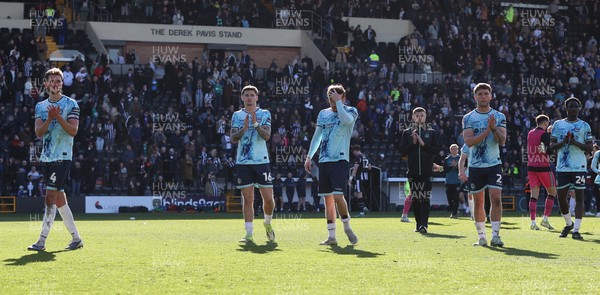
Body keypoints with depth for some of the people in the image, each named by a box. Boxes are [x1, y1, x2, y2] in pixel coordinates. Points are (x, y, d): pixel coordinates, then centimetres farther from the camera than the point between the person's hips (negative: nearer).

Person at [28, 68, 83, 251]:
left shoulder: (71, 104, -2)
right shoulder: (40, 106, 13)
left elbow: (73, 130, -11)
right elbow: (39, 132, 2)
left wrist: (58, 117, -20)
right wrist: (49, 119, -14)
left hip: (62, 157, -6)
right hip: (46, 158, 6)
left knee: (50, 197, -11)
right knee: (59, 198, 8)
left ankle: (42, 241, -11)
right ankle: (76, 238, 17)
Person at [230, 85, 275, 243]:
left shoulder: (264, 114, 6)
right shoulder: (237, 115, 9)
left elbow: (267, 136, -8)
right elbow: (233, 139, -1)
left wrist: (255, 124, -21)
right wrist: (244, 128, -17)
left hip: (262, 161, 0)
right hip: (243, 163, 0)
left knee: (268, 198, -1)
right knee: (248, 199, -2)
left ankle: (267, 223, 27)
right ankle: (249, 234, 0)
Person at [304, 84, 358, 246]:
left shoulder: (350, 111, 1)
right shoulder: (323, 114, 15)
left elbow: (346, 120, -24)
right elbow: (317, 136, 21)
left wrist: (338, 102, -15)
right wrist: (309, 157, 15)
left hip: (340, 159, -5)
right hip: (324, 160, 5)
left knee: (337, 195, -18)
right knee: (328, 199, 4)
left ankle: (347, 227, 3)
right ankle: (332, 236, 8)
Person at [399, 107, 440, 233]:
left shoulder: (432, 132, 9)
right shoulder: (407, 133, 11)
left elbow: (437, 150, 1)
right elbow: (402, 150, 4)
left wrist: (423, 144, -10)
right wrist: (413, 143, -9)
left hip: (427, 171, -2)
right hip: (413, 170, 2)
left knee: (425, 199, -9)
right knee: (415, 200, 5)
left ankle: (424, 224, -13)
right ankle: (419, 224, 12)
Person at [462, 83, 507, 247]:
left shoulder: (499, 117, 5)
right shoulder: (468, 118, 2)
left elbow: (502, 141, -5)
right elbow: (469, 142, -11)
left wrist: (494, 128, -21)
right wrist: (487, 131, -20)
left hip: (494, 165, 0)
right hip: (475, 166, 0)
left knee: (496, 198, -12)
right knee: (478, 202, 5)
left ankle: (495, 235, -12)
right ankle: (482, 237, 13)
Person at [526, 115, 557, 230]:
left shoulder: (530, 133, 10)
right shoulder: (545, 134, -10)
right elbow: (548, 150, -20)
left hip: (531, 167, 6)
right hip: (543, 167, -6)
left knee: (534, 194, 3)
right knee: (552, 192, 8)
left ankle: (533, 222, -6)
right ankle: (545, 219, 1)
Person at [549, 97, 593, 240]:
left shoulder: (584, 126, 5)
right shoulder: (558, 124, 10)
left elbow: (589, 148, 2)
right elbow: (552, 145, 7)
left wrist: (576, 143, -15)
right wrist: (563, 142, -11)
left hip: (579, 167, -2)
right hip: (562, 167, 2)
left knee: (579, 197, -4)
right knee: (561, 197, 4)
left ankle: (576, 229, -3)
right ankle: (569, 224, 26)